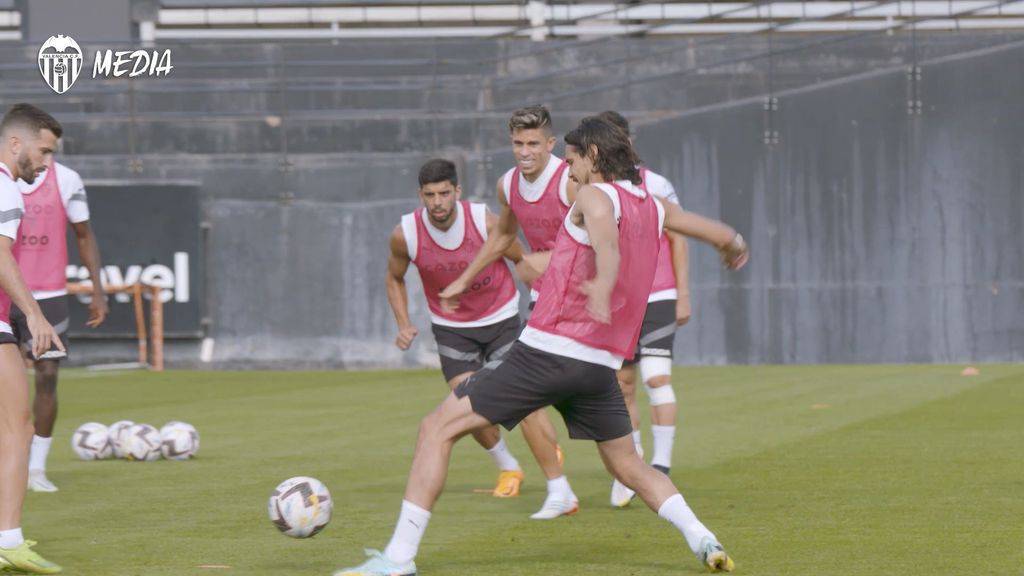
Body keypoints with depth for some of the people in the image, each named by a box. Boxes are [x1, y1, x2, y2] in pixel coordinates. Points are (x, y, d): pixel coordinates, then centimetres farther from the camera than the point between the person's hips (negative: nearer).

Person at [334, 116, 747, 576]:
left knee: (437, 429, -3)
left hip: (548, 349, -7)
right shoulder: (652, 208, 15)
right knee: (628, 466, 25)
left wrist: (605, 280, -51)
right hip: (602, 364, 7)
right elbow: (722, 236, 32)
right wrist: (734, 244, 56)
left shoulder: (594, 196, -5)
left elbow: (603, 223, -31)